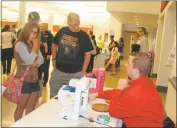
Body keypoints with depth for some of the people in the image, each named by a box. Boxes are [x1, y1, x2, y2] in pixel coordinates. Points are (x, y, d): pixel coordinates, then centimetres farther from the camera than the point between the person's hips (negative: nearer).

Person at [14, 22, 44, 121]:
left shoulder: (33, 45, 13)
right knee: (21, 107, 7)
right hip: (24, 81, -8)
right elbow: (30, 60, -22)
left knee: (31, 107, 17)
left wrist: (35, 63, -15)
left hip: (34, 80, 8)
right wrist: (35, 46, -12)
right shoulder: (20, 44, -12)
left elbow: (41, 59, 7)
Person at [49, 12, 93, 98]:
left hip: (75, 74, -2)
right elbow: (54, 45, 14)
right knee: (53, 96, 15)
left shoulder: (84, 36, -6)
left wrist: (83, 72, -8)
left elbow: (87, 55, -3)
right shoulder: (62, 31, 0)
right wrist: (54, 59, 1)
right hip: (58, 71, 3)